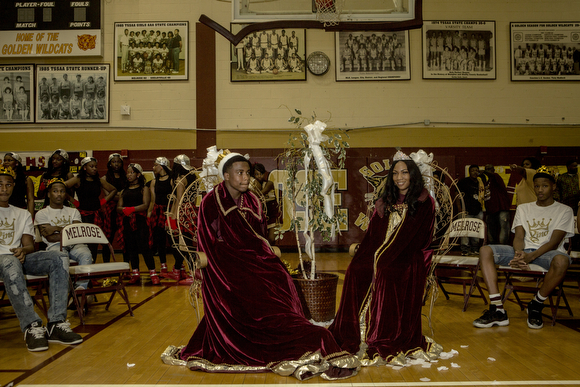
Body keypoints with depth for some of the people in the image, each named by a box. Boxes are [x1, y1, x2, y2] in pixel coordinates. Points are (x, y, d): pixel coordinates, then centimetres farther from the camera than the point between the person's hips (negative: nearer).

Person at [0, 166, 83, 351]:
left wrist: (22, 250, -12)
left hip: (19, 257, 4)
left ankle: (56, 323, -35)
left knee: (59, 258, -24)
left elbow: (29, 245, 14)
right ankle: (32, 326, -47)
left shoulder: (23, 214, 25)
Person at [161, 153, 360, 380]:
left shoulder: (252, 202, 11)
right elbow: (208, 244, -3)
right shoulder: (211, 202, -4)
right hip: (226, 265, -5)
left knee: (279, 280, -19)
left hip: (253, 261, 5)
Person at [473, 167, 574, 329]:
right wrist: (519, 254, -20)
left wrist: (531, 256, -25)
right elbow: (519, 237, 5)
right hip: (524, 251, 4)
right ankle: (497, 310, -30)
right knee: (485, 251, -21)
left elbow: (554, 242, -7)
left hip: (547, 253, -3)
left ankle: (536, 305, -16)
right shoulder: (523, 208, 18)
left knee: (561, 260, -41)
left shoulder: (564, 210, 7)